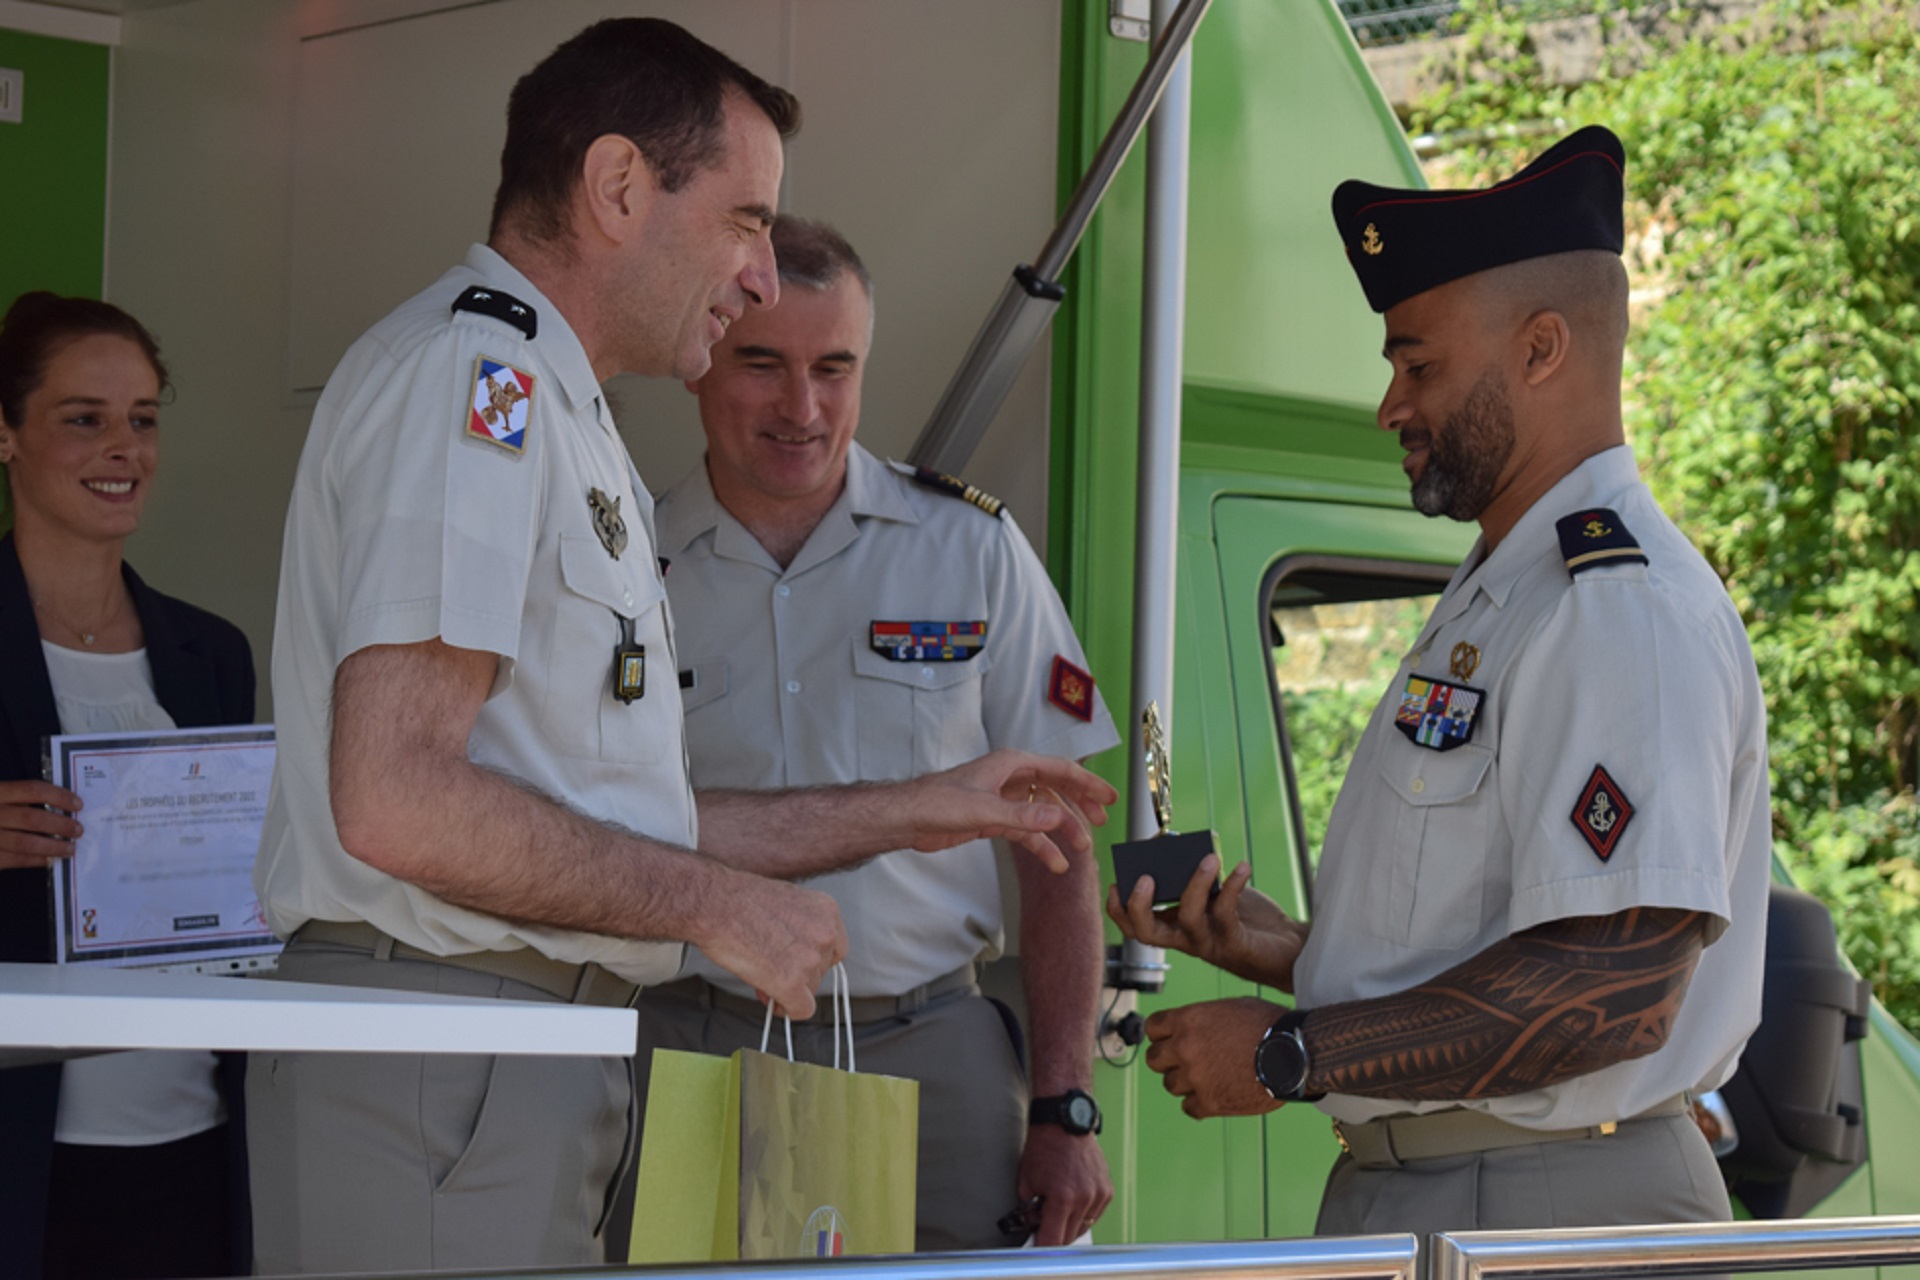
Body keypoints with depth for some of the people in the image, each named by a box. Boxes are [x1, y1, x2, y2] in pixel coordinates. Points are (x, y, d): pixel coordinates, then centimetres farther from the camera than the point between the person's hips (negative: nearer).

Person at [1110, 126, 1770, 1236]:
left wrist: (1288, 1055, -19)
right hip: (1399, 1189, 9)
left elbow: (1613, 988, -24)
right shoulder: (1497, 598, 19)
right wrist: (1287, 952, 8)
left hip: (1543, 1224, -9)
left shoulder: (1628, 611, -16)